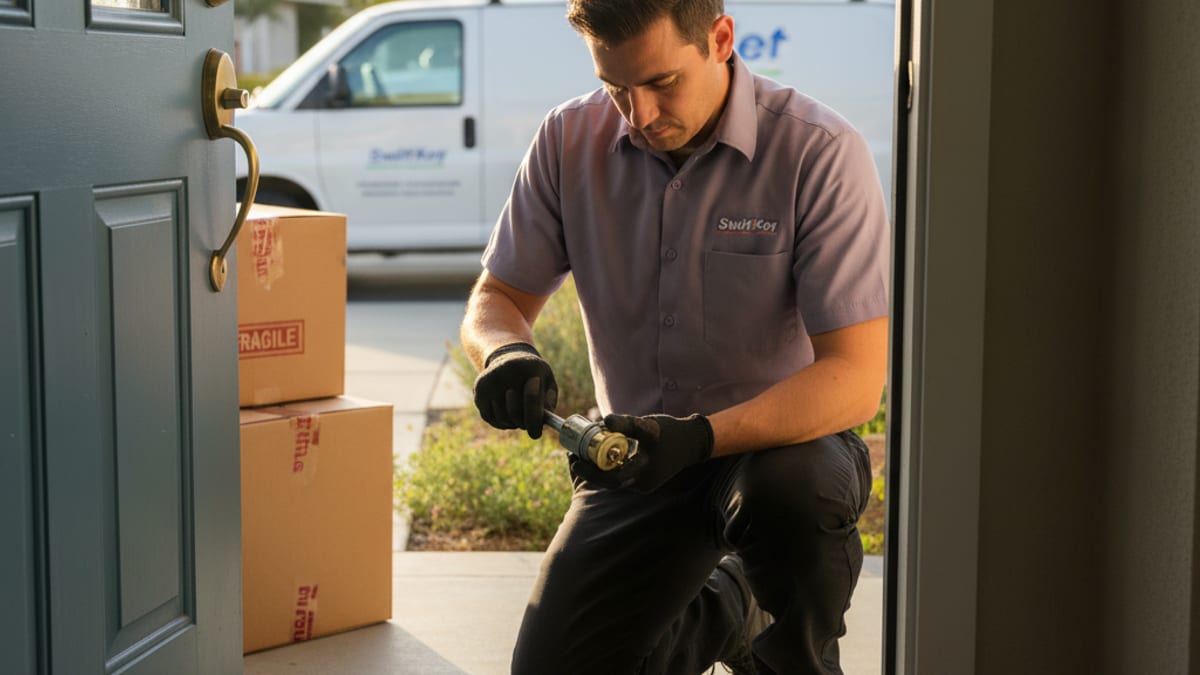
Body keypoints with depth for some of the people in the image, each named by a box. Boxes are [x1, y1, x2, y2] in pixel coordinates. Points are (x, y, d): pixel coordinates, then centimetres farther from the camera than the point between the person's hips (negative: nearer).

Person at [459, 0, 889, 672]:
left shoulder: (821, 152, -19)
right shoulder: (571, 140, -5)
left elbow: (856, 377, -23)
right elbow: (497, 297, 4)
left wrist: (702, 436, -37)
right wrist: (507, 352, -22)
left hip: (787, 439, -4)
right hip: (643, 451, 4)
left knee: (787, 491, -39)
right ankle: (724, 609, 24)